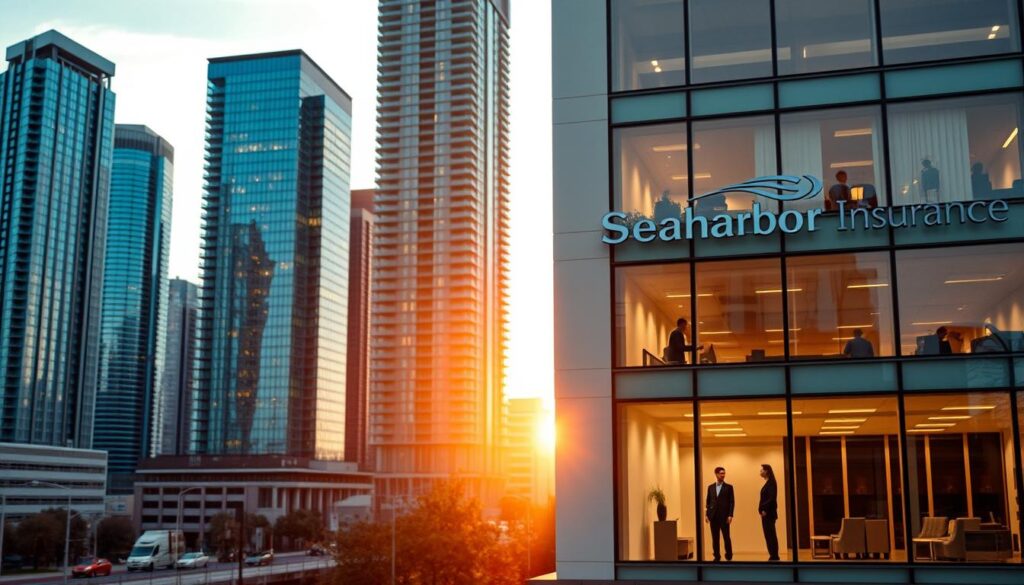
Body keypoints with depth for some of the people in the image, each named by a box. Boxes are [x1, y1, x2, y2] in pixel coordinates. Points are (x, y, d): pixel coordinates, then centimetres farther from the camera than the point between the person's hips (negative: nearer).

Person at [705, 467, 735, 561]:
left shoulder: (728, 487, 2)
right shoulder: (710, 487, 11)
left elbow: (732, 502, -2)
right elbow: (707, 502, 11)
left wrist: (730, 515, -10)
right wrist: (706, 514, 4)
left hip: (724, 516, -3)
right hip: (713, 516, 3)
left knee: (726, 537, 0)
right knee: (715, 538, 4)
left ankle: (729, 557, 10)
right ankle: (717, 556, 11)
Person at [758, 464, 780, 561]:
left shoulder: (771, 483, -13)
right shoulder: (768, 483, 16)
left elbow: (772, 498, -21)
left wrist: (764, 509, -19)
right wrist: (762, 510, 10)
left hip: (768, 513, -10)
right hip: (766, 514, 10)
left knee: (770, 535, -6)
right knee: (769, 535, 10)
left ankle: (774, 556, -3)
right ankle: (773, 556, 13)